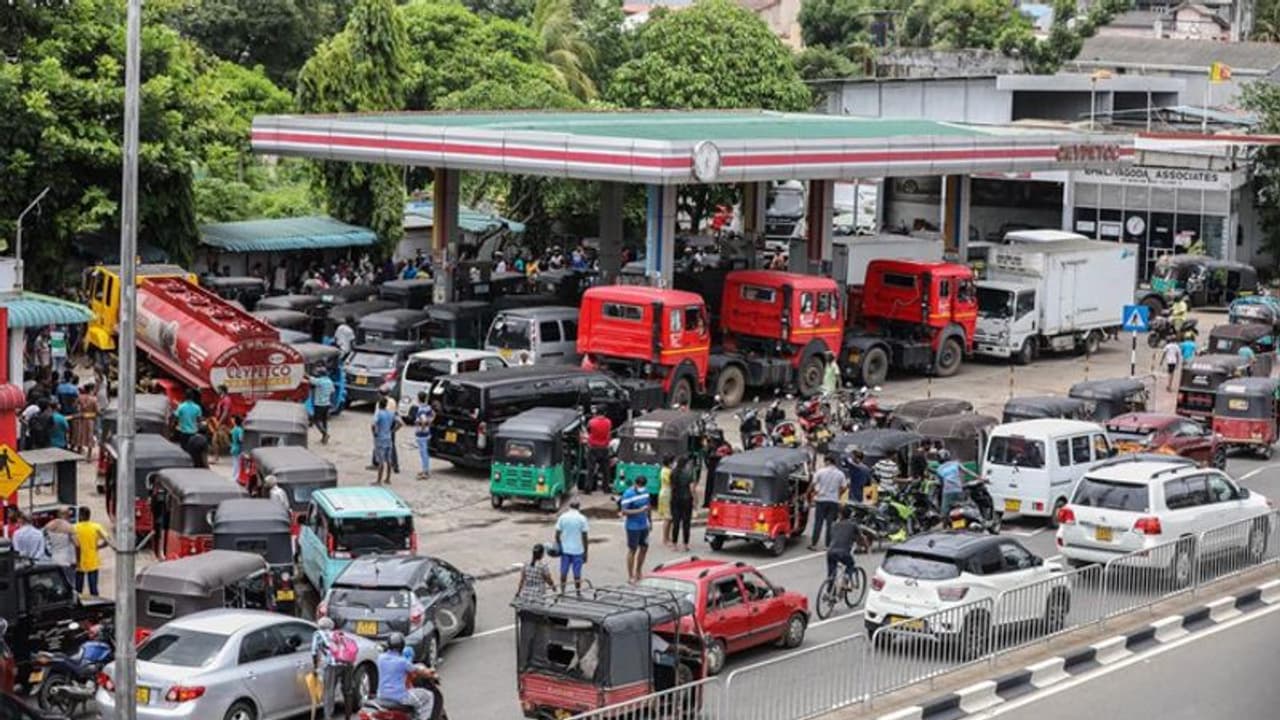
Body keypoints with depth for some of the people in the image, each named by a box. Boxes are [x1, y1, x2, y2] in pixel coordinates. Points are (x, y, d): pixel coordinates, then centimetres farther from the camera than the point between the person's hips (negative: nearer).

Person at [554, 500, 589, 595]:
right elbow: (584, 537, -6)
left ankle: (562, 593, 17)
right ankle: (578, 594, 9)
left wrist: (559, 547, 12)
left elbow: (557, 535, -1)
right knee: (577, 574, 4)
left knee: (563, 572, 12)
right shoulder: (582, 518, -7)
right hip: (578, 550, -2)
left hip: (565, 550, 2)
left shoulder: (562, 517, -2)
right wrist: (585, 552, 1)